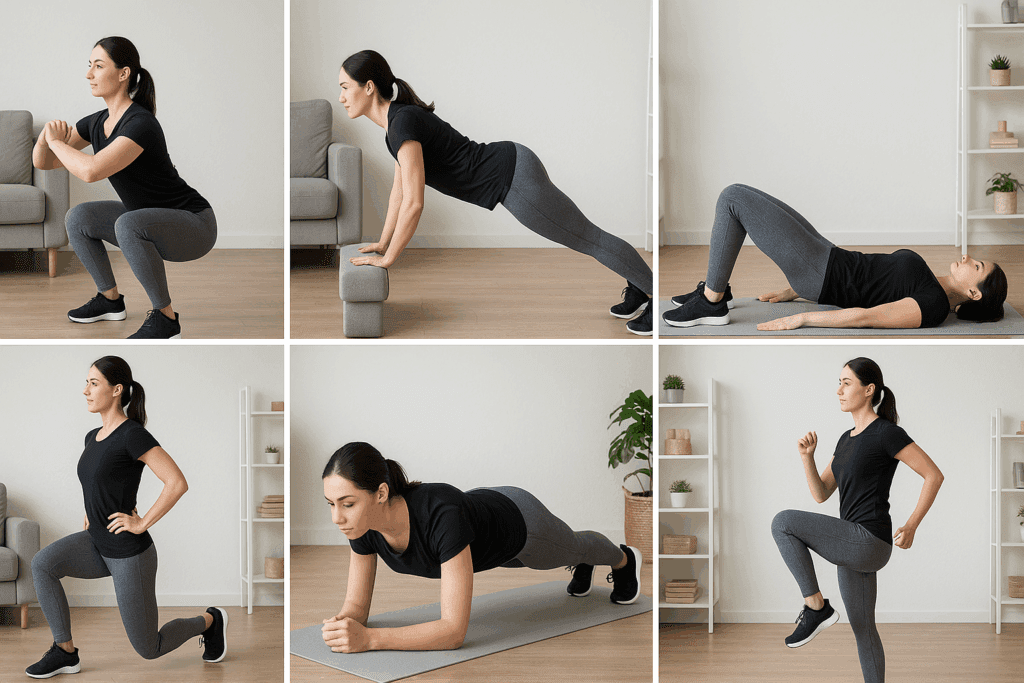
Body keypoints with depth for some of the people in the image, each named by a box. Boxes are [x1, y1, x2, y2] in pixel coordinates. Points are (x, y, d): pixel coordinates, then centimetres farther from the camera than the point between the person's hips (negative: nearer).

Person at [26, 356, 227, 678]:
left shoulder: (133, 434, -21)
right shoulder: (93, 437, 6)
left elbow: (178, 483, -26)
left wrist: (141, 524, -21)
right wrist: (95, 512, 12)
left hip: (130, 555, -8)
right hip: (99, 546, 8)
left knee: (149, 649, 3)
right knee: (42, 564, -17)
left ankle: (210, 621, 29)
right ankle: (65, 652, -6)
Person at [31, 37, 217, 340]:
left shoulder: (140, 124, -28)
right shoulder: (97, 122, 0)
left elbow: (91, 171, -41)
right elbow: (42, 162, 4)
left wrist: (56, 141, -23)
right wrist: (47, 136, -18)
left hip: (193, 227, -8)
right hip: (152, 224, 9)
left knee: (128, 225, -36)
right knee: (78, 218, 1)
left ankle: (166, 318, -21)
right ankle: (110, 300, 17)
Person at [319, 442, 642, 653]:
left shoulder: (441, 515, -52)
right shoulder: (362, 523, -34)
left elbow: (454, 630, -51)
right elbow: (357, 606, -24)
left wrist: (368, 638, -60)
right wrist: (342, 625, -48)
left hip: (517, 522, -5)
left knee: (573, 548, 31)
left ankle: (624, 559, 67)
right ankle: (582, 566, 74)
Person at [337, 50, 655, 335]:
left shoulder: (403, 122, -23)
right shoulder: (395, 120, 6)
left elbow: (413, 202, -27)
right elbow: (399, 189, 17)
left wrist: (387, 259, -18)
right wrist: (382, 243, 19)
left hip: (514, 181, -9)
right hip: (512, 170, 9)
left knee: (589, 239, 2)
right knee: (584, 237, 21)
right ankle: (637, 289, 34)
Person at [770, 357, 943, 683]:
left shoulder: (887, 433, -10)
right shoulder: (847, 439, 16)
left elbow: (934, 475, -9)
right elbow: (821, 494, 14)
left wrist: (911, 526, -13)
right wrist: (807, 456, -2)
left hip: (868, 542, -9)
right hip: (854, 548, 9)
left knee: (783, 522, -16)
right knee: (863, 629, 14)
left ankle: (816, 607, -9)